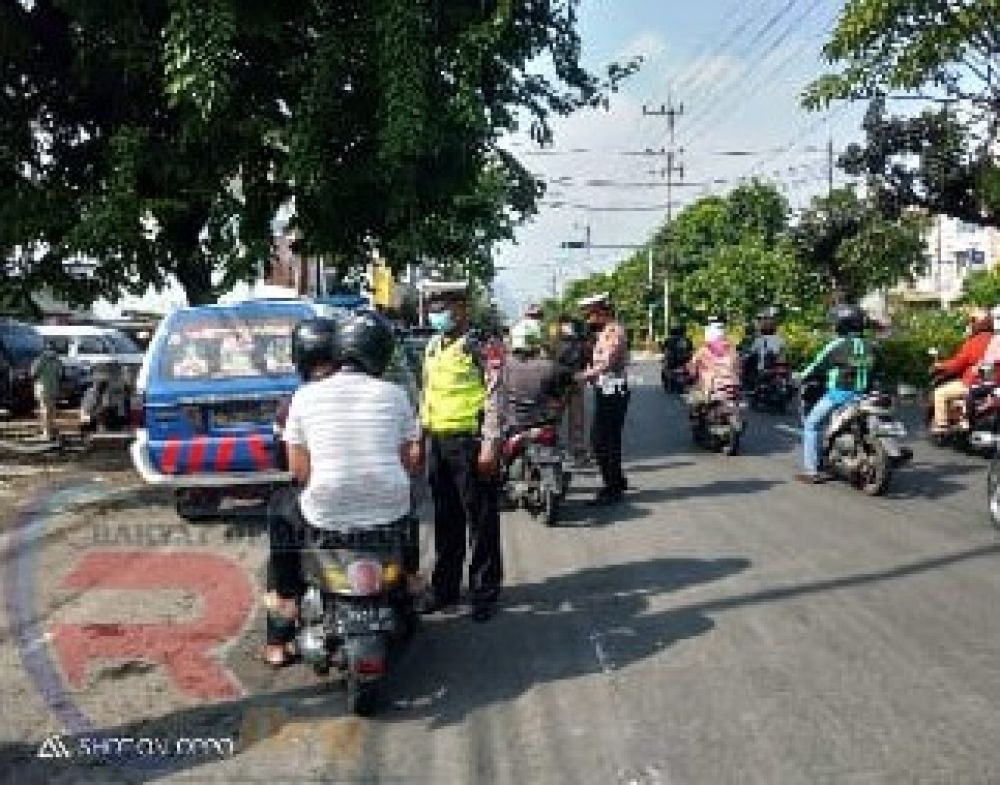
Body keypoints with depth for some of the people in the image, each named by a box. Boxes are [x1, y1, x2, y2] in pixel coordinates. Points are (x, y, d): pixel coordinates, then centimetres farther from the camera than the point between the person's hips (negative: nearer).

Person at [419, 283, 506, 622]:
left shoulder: (479, 346, -8)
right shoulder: (433, 347, 15)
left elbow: (494, 396, -12)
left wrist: (491, 444, -18)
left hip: (470, 440, -7)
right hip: (439, 441, 7)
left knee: (481, 519, 1)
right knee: (445, 518, 14)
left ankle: (485, 590, 11)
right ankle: (444, 586, 25)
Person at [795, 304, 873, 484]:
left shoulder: (836, 345, -10)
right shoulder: (867, 346, 7)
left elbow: (818, 365, -4)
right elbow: (869, 369, 16)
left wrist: (800, 376, 12)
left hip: (838, 394, -6)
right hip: (861, 395, 6)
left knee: (811, 424, 6)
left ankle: (811, 470, -1)